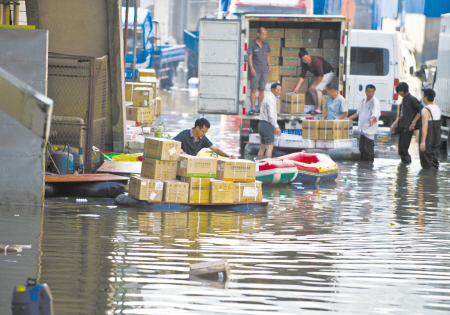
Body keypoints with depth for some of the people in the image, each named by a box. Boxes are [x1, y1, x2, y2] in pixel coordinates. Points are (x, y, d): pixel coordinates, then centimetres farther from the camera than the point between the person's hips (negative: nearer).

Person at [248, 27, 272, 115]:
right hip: (255, 70, -4)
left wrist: (269, 67, 16)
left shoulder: (266, 44, 9)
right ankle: (253, 108, -6)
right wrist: (252, 68, -14)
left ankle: (260, 108, 10)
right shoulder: (252, 44, -4)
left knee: (262, 90, 4)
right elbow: (250, 57, -6)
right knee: (253, 89, -7)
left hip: (264, 70, 4)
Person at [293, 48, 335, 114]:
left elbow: (321, 75, -28)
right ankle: (316, 107, 9)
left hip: (328, 74, -9)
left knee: (318, 89, -23)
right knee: (311, 89, 4)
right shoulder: (304, 64, -7)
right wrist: (297, 87, -4)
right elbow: (302, 76, 1)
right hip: (320, 75, 9)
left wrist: (315, 85, -20)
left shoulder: (316, 61, -32)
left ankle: (319, 109, -24)